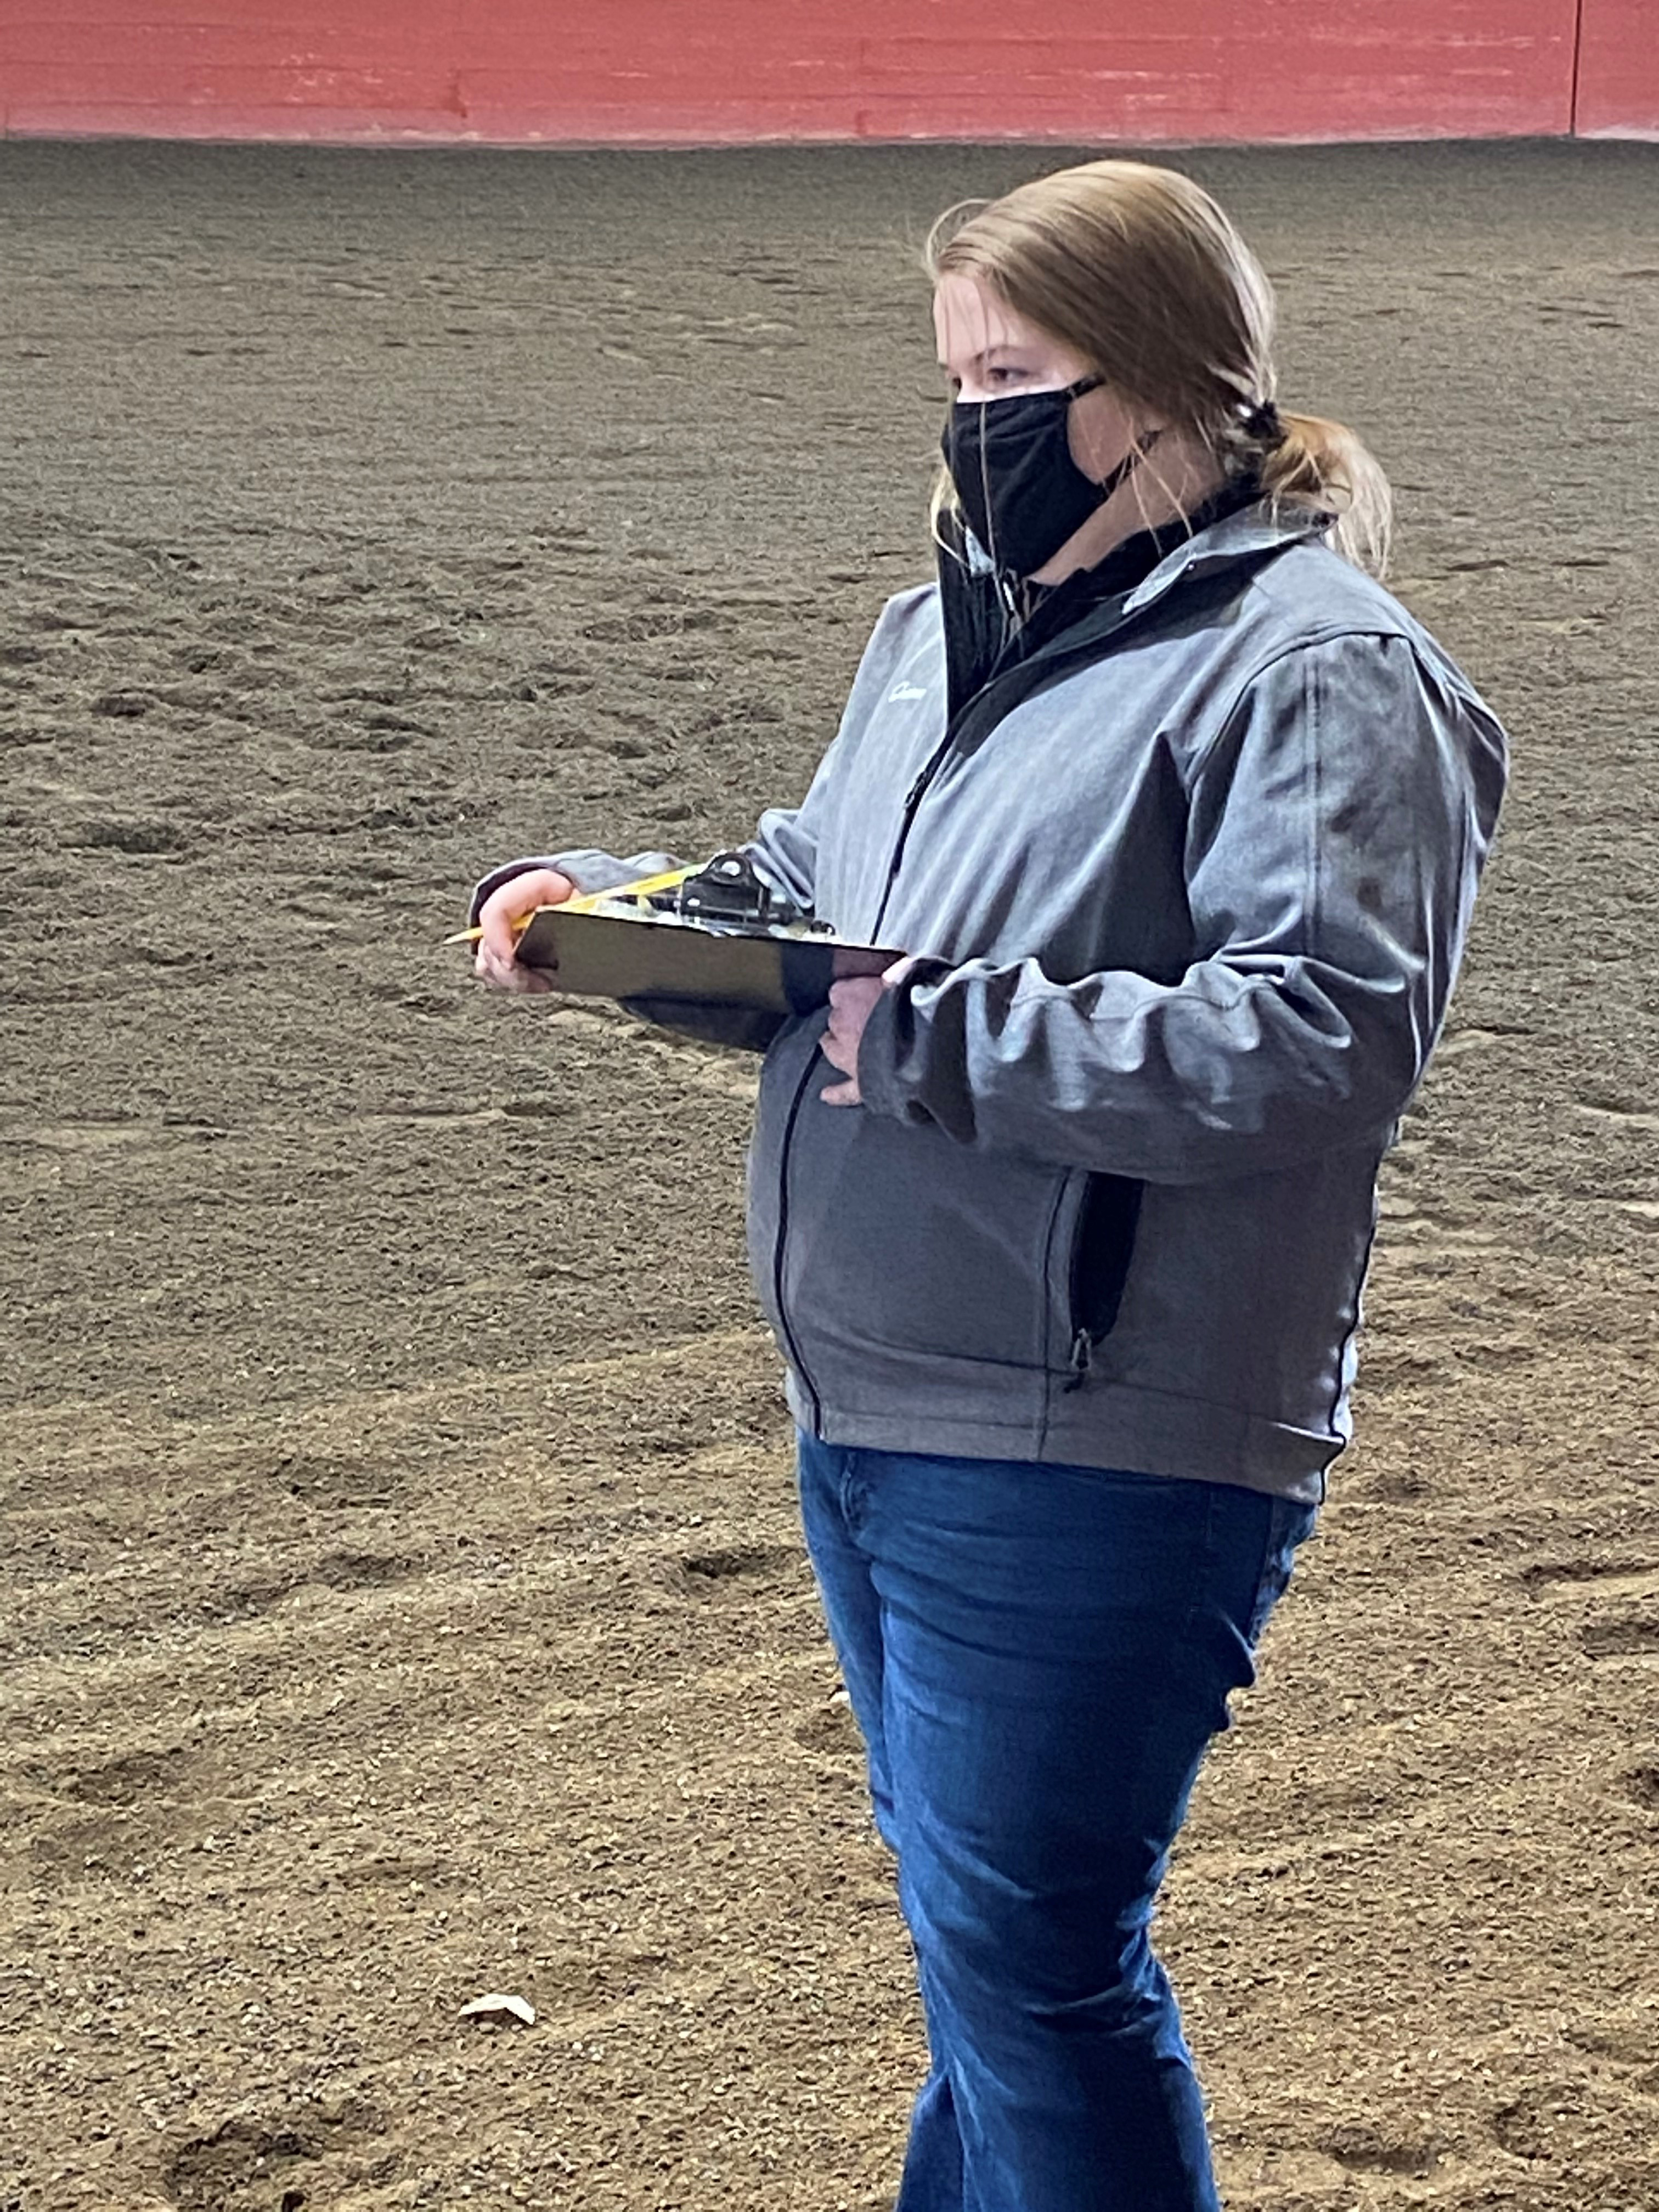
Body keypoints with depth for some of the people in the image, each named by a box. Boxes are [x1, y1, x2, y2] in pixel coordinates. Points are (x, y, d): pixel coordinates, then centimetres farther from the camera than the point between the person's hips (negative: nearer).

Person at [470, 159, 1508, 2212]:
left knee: (1023, 1956, -1)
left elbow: (1324, 1036, -23)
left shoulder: (1315, 669, -13)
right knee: (978, 1926, 21)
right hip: (872, 1423, 8)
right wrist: (603, 899, 3)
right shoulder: (949, 626, 15)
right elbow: (804, 894, 23)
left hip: (1101, 1459, -8)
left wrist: (940, 1037, -24)